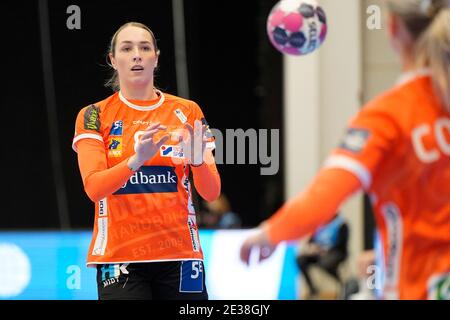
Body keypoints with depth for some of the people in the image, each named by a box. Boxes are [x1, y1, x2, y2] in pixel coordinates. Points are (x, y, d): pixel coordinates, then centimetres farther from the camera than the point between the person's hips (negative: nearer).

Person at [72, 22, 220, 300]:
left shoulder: (187, 111, 6)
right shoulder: (94, 116, 2)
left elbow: (211, 192, -1)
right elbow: (94, 188, -12)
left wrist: (198, 159, -22)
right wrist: (137, 160, -29)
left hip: (180, 255, 2)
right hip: (119, 255, -1)